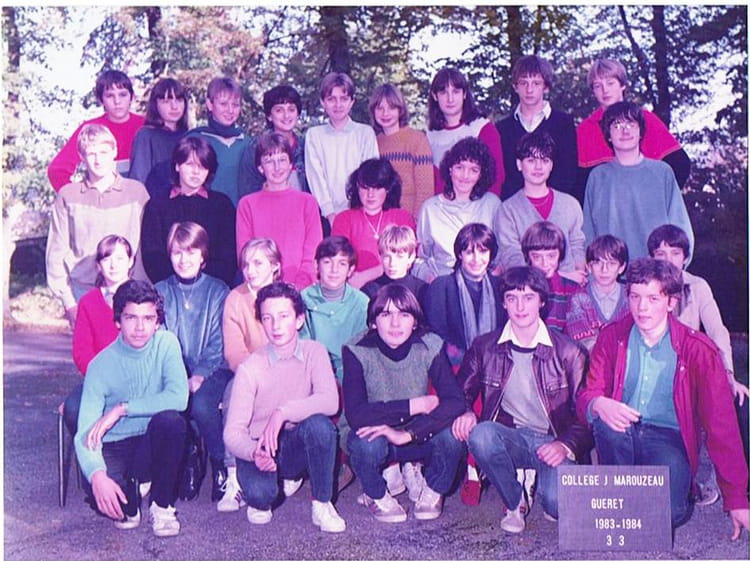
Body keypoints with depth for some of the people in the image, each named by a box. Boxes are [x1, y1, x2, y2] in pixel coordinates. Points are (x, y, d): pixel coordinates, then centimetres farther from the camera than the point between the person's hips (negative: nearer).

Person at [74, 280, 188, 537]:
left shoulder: (166, 344, -8)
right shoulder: (101, 364, -11)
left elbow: (179, 397, -23)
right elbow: (86, 433, -17)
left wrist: (121, 409, -24)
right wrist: (97, 475, -37)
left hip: (153, 444, 1)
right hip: (114, 449, -1)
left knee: (170, 419, -33)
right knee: (101, 495, -33)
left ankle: (162, 505, -10)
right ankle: (131, 493, 7)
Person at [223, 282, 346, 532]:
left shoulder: (314, 352, -8)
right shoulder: (250, 368, -14)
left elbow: (330, 401, -25)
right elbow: (232, 432, -16)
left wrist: (283, 413, -35)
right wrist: (254, 453, -37)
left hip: (298, 446, 1)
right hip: (259, 448, -1)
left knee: (319, 424, -32)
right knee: (260, 493, -32)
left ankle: (322, 504, -12)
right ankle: (261, 500, 9)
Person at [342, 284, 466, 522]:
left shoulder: (430, 347, -14)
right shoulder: (357, 351, -19)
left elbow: (455, 402, -25)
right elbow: (355, 415, -29)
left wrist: (408, 434, -36)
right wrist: (413, 406, -27)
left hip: (416, 438, 2)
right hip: (371, 433, -2)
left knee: (451, 435, -28)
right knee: (367, 444, -36)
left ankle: (433, 490, 5)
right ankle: (376, 495, 0)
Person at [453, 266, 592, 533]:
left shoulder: (567, 351, -1)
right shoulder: (484, 347, 4)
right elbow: (462, 392, 11)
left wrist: (566, 445, -18)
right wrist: (465, 413, -12)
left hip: (553, 442, -1)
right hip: (511, 438, 2)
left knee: (559, 503, -29)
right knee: (481, 434, -33)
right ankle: (515, 502, -6)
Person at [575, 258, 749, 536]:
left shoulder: (698, 349, -11)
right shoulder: (612, 336, -4)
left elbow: (720, 423, -9)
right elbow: (587, 395, -6)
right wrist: (598, 404, -35)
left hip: (669, 439, -2)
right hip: (622, 434, 2)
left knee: (665, 514, -29)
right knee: (604, 416, -33)